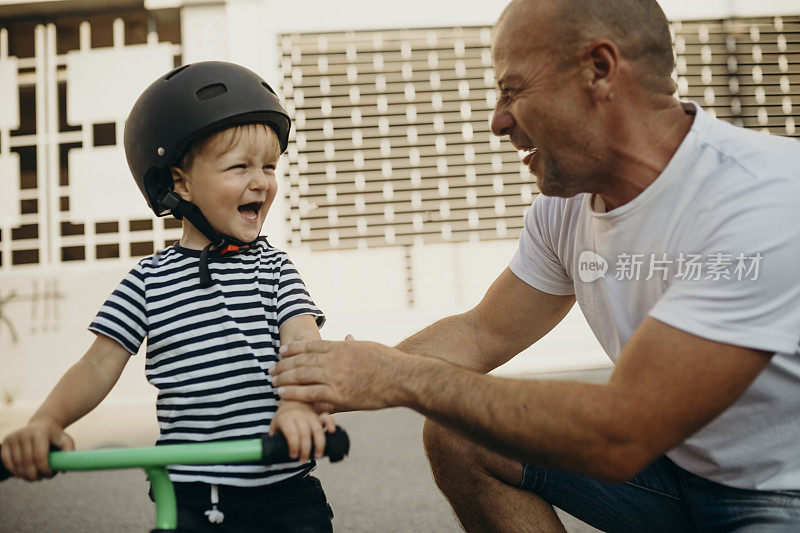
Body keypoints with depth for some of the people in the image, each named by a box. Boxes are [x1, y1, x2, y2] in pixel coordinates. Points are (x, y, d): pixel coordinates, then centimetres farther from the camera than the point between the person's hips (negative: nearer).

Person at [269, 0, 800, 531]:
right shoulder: (565, 200, -4)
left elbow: (619, 438, -32)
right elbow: (484, 333, 5)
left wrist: (406, 377, -26)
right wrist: (356, 375, -7)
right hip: (670, 454, 6)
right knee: (456, 437, -4)